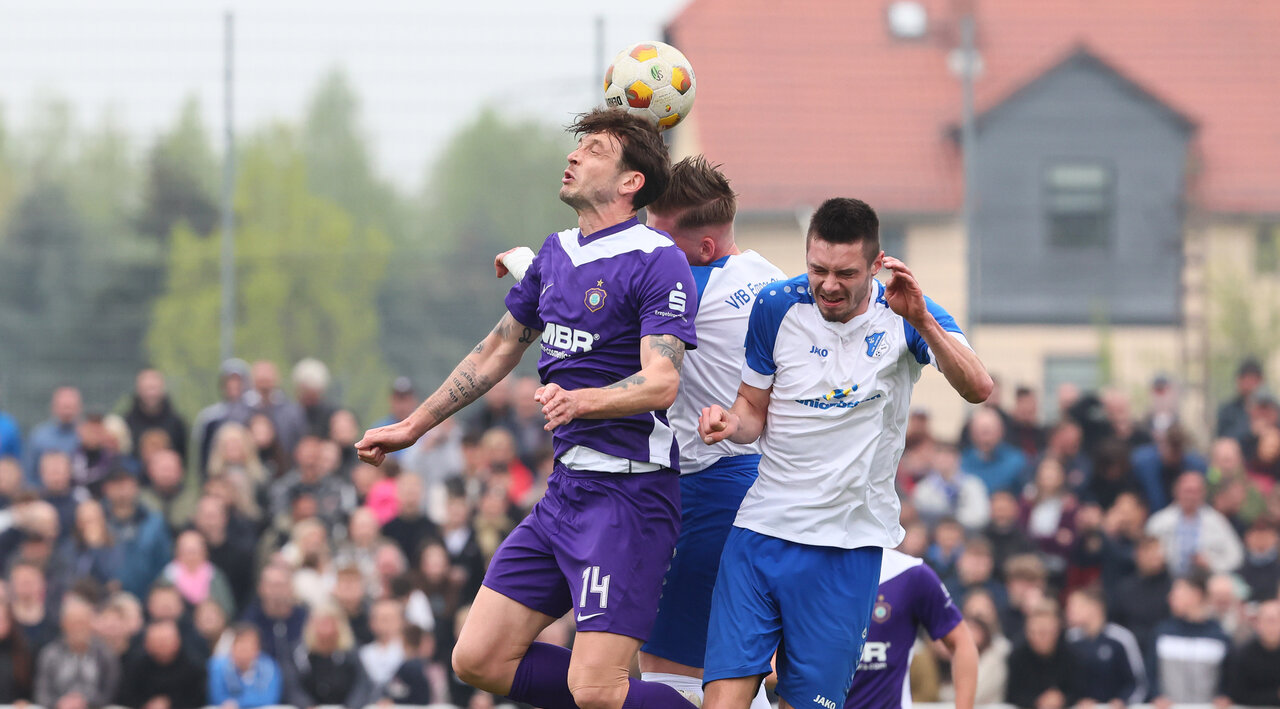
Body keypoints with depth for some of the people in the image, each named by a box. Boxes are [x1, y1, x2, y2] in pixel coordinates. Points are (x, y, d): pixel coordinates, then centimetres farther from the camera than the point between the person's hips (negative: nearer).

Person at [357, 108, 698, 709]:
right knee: (477, 660, 3)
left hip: (628, 495, -9)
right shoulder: (557, 253, 15)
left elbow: (661, 383, -23)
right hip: (564, 491, 9)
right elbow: (497, 352, 27)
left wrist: (582, 400, -41)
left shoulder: (658, 263, -11)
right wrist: (412, 427, 30)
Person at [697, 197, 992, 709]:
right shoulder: (776, 308, -1)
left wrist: (922, 323, -36)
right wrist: (731, 422, -13)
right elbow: (754, 410, 11)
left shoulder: (904, 313, -5)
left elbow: (977, 389, -20)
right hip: (762, 532, 1)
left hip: (848, 547, -1)